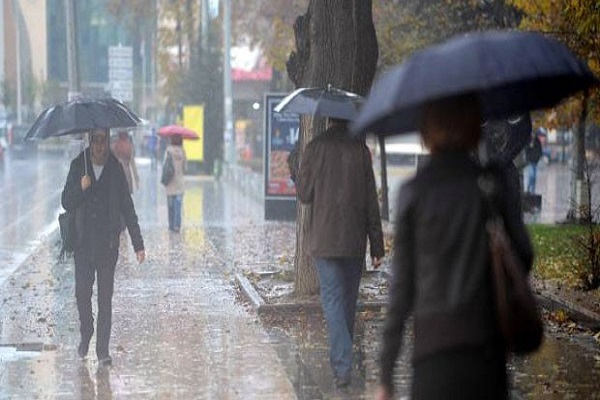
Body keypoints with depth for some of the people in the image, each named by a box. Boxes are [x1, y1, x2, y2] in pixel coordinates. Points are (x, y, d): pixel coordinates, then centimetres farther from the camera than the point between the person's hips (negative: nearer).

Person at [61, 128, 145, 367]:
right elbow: (66, 203, 4)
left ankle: (103, 350, 3)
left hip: (107, 244, -1)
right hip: (83, 242, 1)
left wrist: (138, 245, 1)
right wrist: (80, 188, -17)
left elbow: (128, 209, 4)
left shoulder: (115, 170, 1)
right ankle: (86, 334, 25)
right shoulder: (78, 166, 4)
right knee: (82, 292, -1)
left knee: (105, 297, -1)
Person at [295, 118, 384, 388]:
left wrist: (296, 176, 21)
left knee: (332, 300, -3)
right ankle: (342, 359, 28)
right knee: (349, 300, 15)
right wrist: (377, 245, 3)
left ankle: (342, 365, -16)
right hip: (355, 240, 2)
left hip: (325, 240, -2)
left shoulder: (316, 147, -6)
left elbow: (304, 194, -1)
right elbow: (371, 201, -1)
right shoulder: (360, 148, -1)